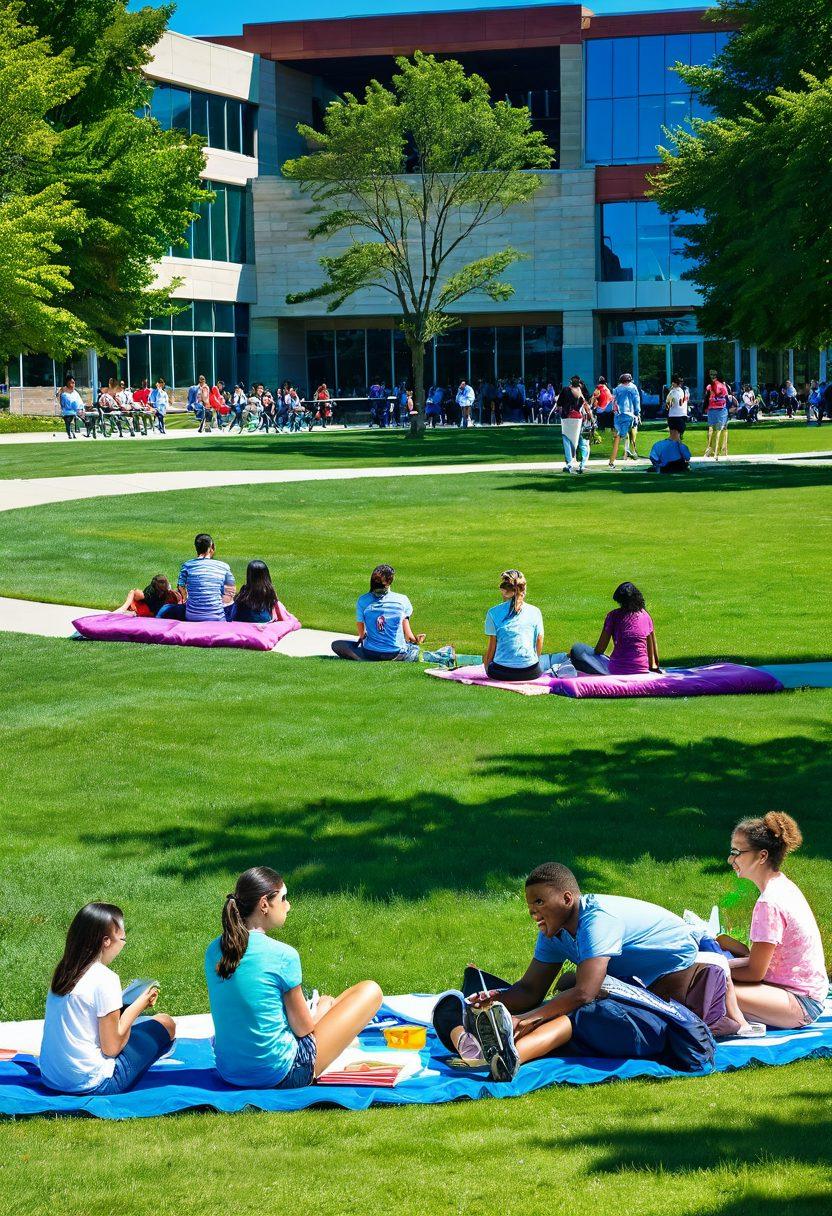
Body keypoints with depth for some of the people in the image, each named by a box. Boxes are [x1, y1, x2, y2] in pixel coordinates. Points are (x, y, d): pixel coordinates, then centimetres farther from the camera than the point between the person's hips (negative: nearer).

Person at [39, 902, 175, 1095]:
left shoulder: (63, 971, 5)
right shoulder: (105, 979, -18)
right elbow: (111, 1048, -14)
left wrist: (132, 1005, 11)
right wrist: (137, 1006, -2)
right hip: (91, 1084, -8)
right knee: (165, 1024, 7)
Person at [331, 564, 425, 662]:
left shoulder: (363, 600, -6)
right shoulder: (402, 600, -7)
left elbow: (361, 634, 5)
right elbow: (408, 636, 0)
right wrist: (415, 640, 22)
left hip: (371, 653, -2)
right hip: (396, 653, 2)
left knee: (336, 645, 11)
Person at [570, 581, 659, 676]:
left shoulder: (614, 615, 1)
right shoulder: (646, 616, 8)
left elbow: (599, 649, 2)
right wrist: (653, 667, 27)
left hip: (617, 669, -3)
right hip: (641, 671, 3)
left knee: (577, 649, 6)